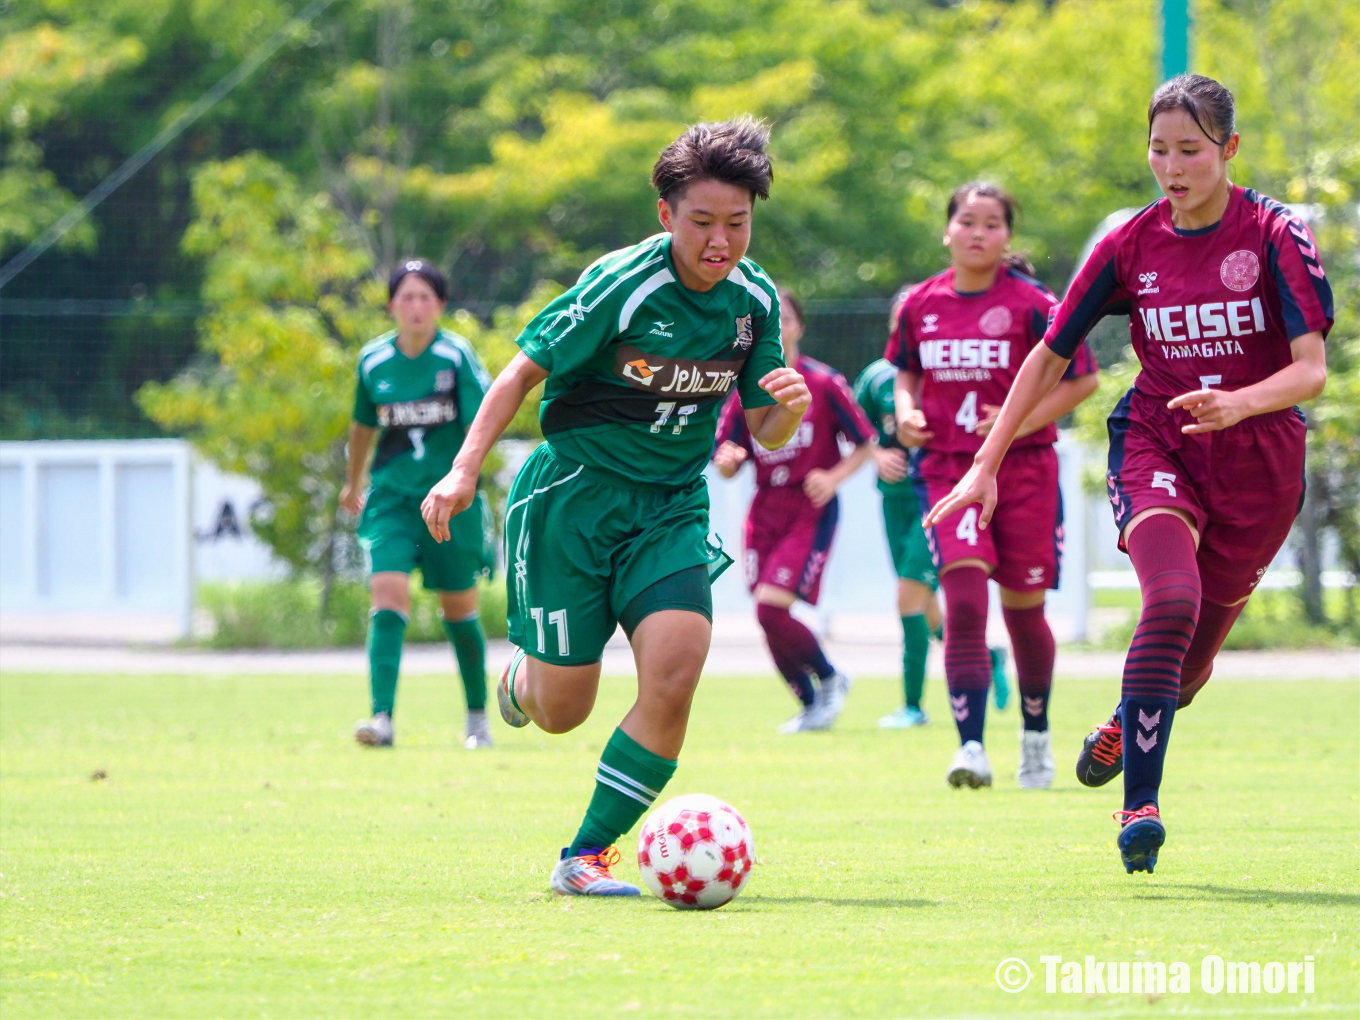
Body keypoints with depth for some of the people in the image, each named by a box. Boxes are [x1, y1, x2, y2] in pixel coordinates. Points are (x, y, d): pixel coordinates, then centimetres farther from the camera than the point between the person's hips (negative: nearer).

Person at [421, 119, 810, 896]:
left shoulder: (756, 299, -3)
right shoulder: (621, 285, -19)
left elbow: (763, 430, 6)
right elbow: (526, 371, -10)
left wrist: (789, 409, -18)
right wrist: (465, 469, -18)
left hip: (671, 505, 4)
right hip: (575, 492, -3)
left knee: (675, 672, -19)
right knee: (560, 713, 1)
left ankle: (589, 855, -6)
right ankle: (523, 678, 41)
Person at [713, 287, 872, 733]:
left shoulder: (824, 384, -7)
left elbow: (865, 443, 1)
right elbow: (725, 464, 7)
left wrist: (834, 478, -16)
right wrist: (726, 460, -17)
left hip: (811, 511, -5)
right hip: (765, 510, 5)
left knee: (771, 608, -17)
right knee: (769, 616, 2)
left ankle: (829, 678, 7)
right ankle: (811, 705, 22)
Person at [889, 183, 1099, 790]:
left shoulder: (1032, 305, -6)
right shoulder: (920, 305, 5)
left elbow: (1083, 379, -4)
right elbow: (905, 370, 22)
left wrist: (1024, 420, -15)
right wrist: (906, 413, 1)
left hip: (1024, 471, -1)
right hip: (949, 471, 1)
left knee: (1022, 608, 8)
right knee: (963, 600, -17)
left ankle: (1036, 734, 33)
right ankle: (971, 748, -22)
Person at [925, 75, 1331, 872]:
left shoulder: (1277, 236, -10)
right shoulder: (1131, 246, -2)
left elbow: (1311, 371, -17)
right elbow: (1049, 358, 5)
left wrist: (1238, 404, -37)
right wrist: (986, 466, -1)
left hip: (1259, 465, 0)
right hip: (1155, 445, 0)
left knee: (1191, 660, 9)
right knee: (1172, 600, -28)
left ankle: (1127, 725, 45)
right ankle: (1140, 803, -28)